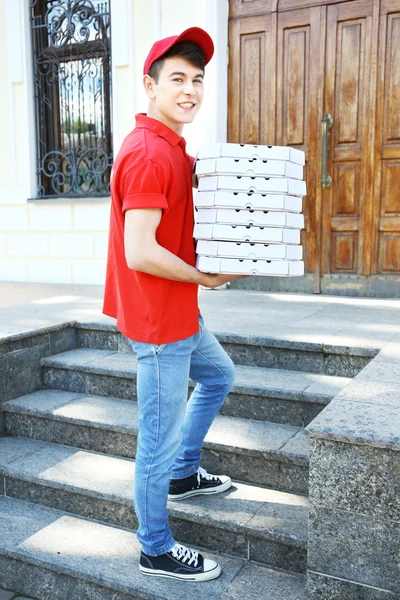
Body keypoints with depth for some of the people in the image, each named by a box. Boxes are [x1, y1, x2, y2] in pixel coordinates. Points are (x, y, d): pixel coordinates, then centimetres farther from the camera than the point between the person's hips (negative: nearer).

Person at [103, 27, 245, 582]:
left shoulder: (170, 147, 11)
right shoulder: (149, 153, -21)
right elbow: (140, 253, -27)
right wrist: (207, 277, -14)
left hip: (179, 311, 11)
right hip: (158, 317, -10)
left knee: (218, 376, 29)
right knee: (161, 436, 4)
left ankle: (183, 474, 44)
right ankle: (156, 551, 25)